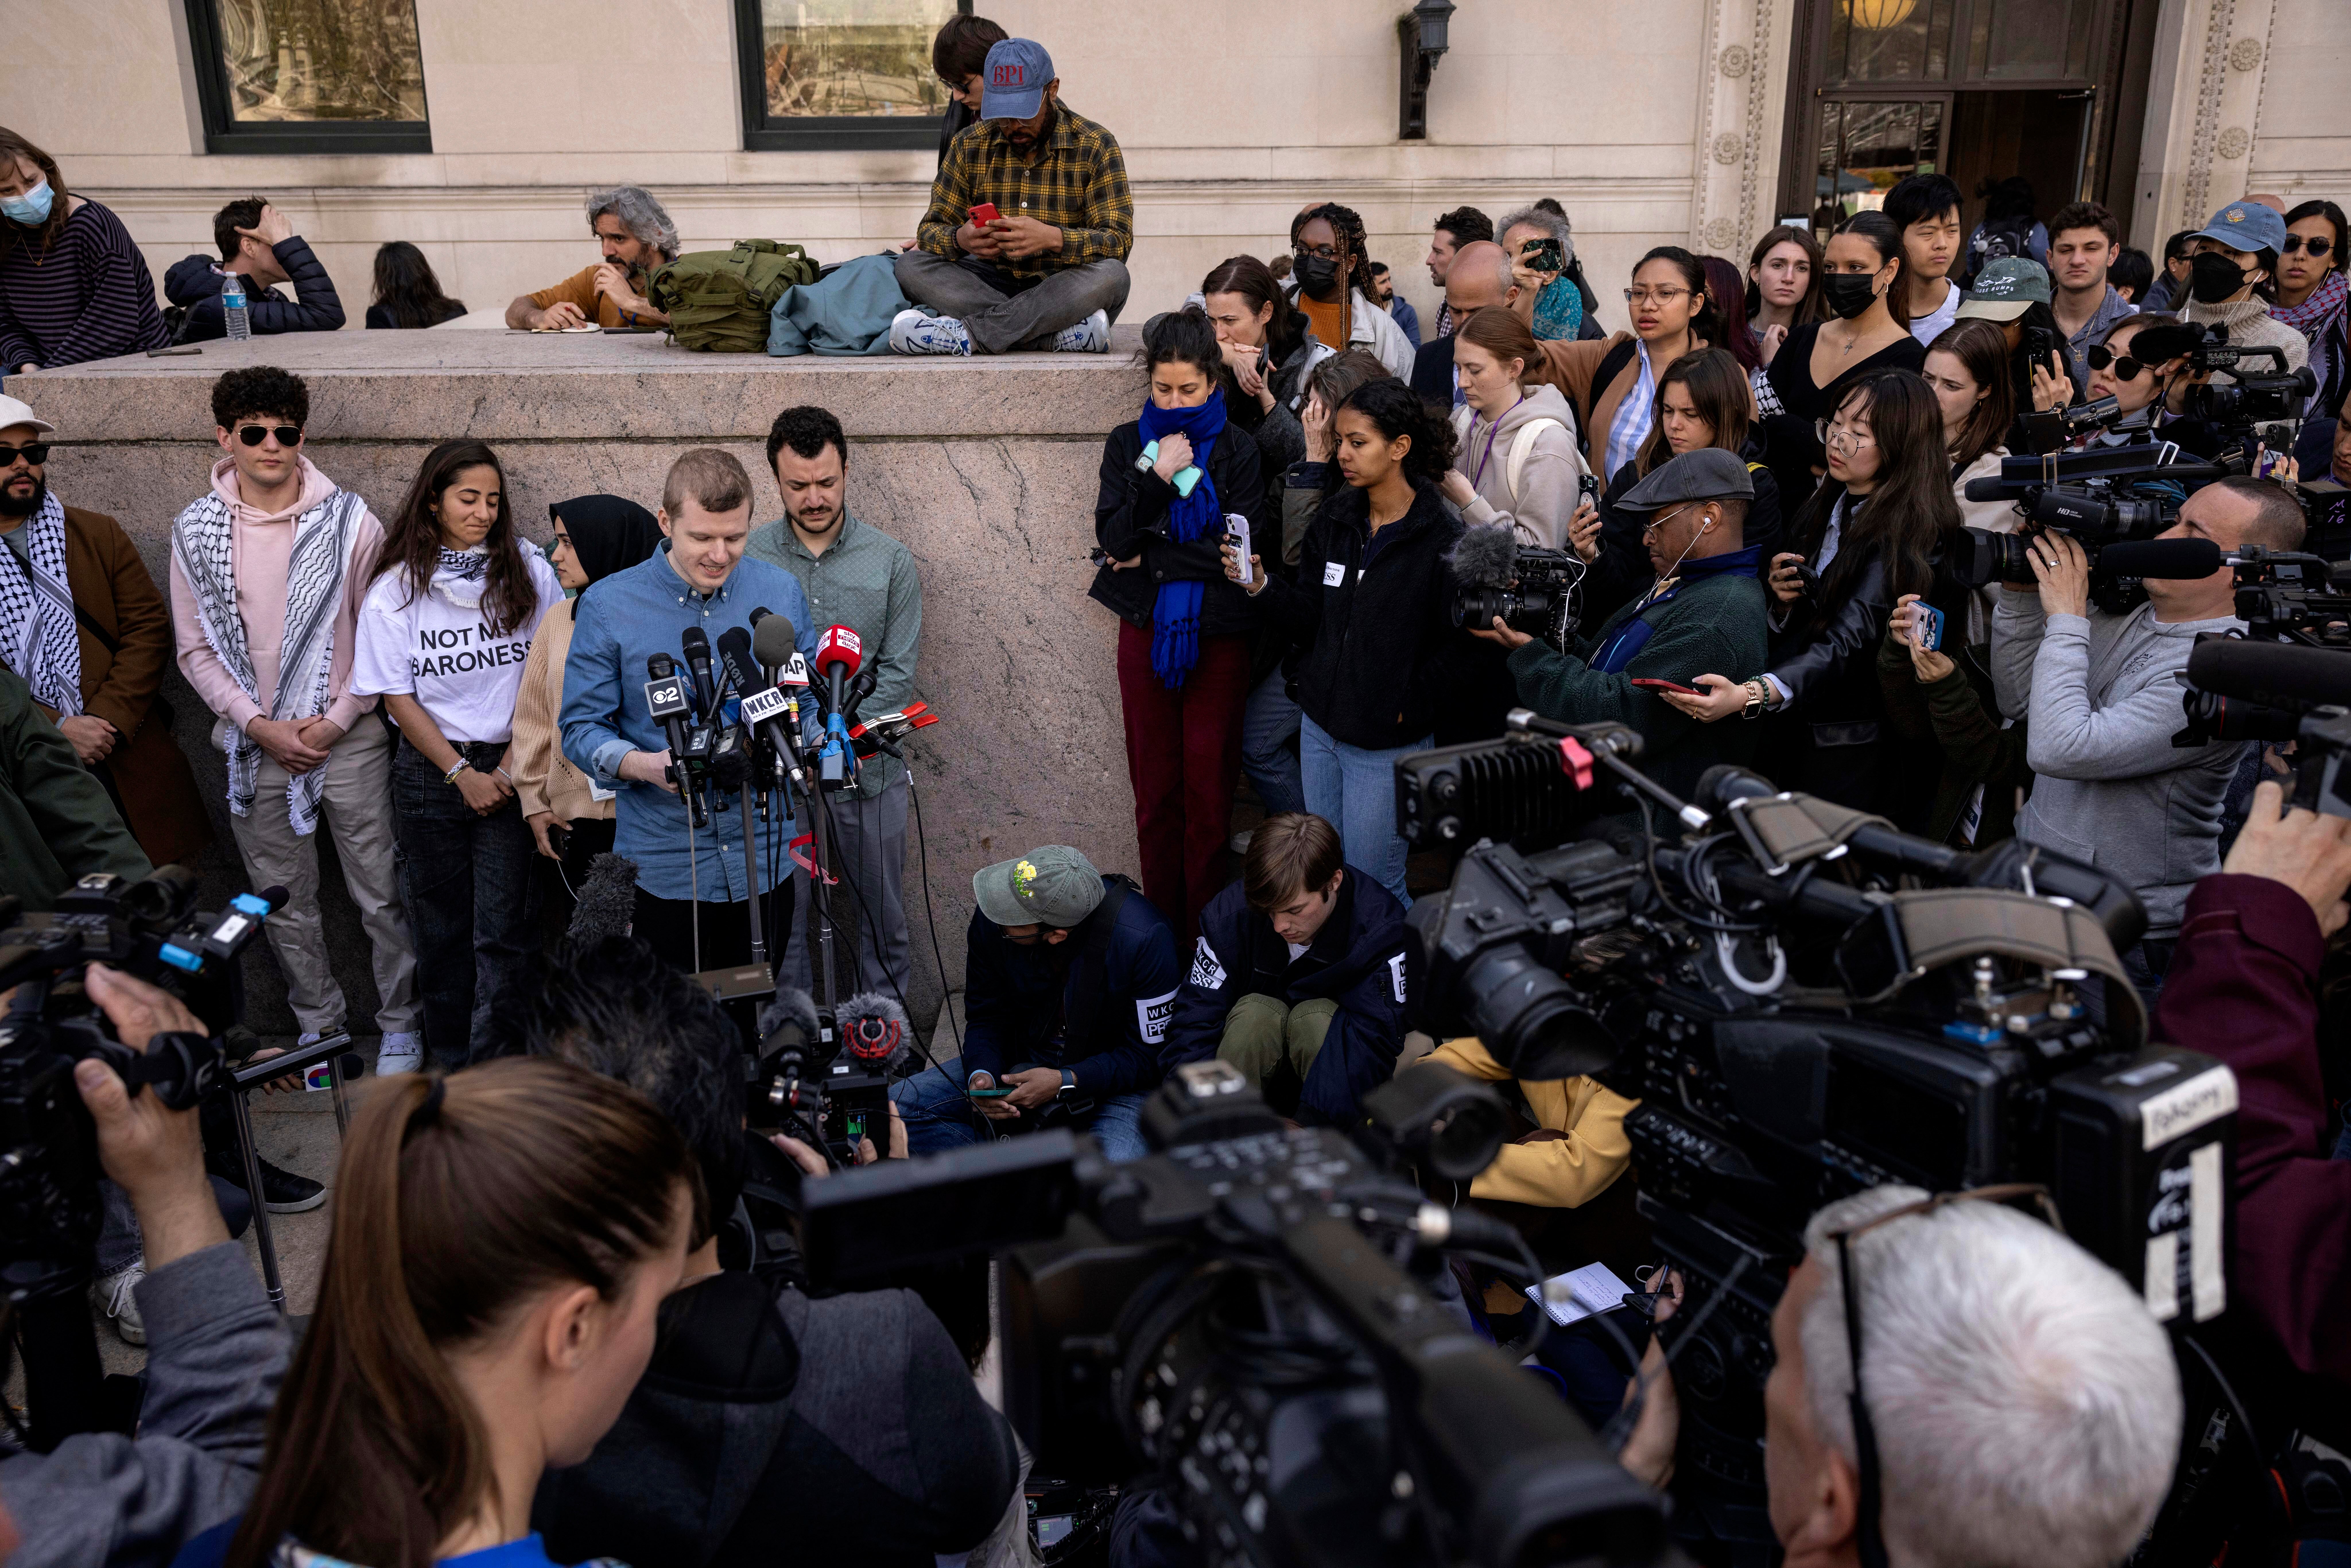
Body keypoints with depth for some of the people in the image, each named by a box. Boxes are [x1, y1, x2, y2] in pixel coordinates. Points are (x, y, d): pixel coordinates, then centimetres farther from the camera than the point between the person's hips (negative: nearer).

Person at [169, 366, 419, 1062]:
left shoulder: (349, 520, -6)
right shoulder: (196, 531, 1)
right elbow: (196, 648, 4)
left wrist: (334, 723, -10)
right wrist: (259, 725, -7)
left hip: (348, 739, -2)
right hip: (255, 745, 3)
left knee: (379, 893, 4)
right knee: (285, 902, 13)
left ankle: (400, 1022, 20)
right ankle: (320, 1024, 29)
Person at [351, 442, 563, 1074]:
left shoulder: (529, 573, 2)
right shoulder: (396, 588, 1)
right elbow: (397, 695, 0)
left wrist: (515, 766, -6)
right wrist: (461, 773, -7)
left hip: (513, 768, -1)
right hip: (431, 773, 1)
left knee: (503, 932, -5)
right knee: (443, 928, 10)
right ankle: (450, 1064, 22)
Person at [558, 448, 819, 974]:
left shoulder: (781, 592, 1)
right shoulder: (609, 606, -6)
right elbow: (581, 728, -3)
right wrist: (646, 766, -22)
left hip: (765, 857, 2)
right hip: (665, 866, -2)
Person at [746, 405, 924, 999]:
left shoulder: (891, 561, 0)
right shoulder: (747, 559, 0)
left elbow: (898, 672, -2)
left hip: (868, 767, 1)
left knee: (882, 913, 11)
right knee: (782, 918, 7)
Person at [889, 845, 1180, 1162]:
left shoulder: (1145, 938, -27)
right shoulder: (991, 921, -14)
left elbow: (1153, 1055, -16)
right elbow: (986, 1019, 1)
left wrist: (1066, 1082, -25)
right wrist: (981, 1075, -20)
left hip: (1115, 1082, -4)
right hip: (1026, 1060, 4)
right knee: (898, 1104, -14)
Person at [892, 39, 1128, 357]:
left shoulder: (1096, 147, -4)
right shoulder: (970, 146, 6)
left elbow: (1119, 241, -13)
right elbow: (931, 230, 3)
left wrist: (1053, 238, -32)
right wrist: (960, 240, -23)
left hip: (1067, 292, -3)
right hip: (995, 286, 3)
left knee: (1111, 276, -34)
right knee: (911, 265, -20)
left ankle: (964, 333, -35)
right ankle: (1063, 333, -32)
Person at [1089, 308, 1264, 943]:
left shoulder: (1237, 450, -2)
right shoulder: (1128, 444, 4)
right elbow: (1114, 539, -7)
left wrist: (1153, 561, -9)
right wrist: (1156, 475, -18)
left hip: (1220, 635, -2)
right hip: (1147, 630, 2)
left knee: (1210, 785, 3)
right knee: (1154, 785, 8)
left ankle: (1206, 931, 12)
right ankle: (1160, 922, 17)